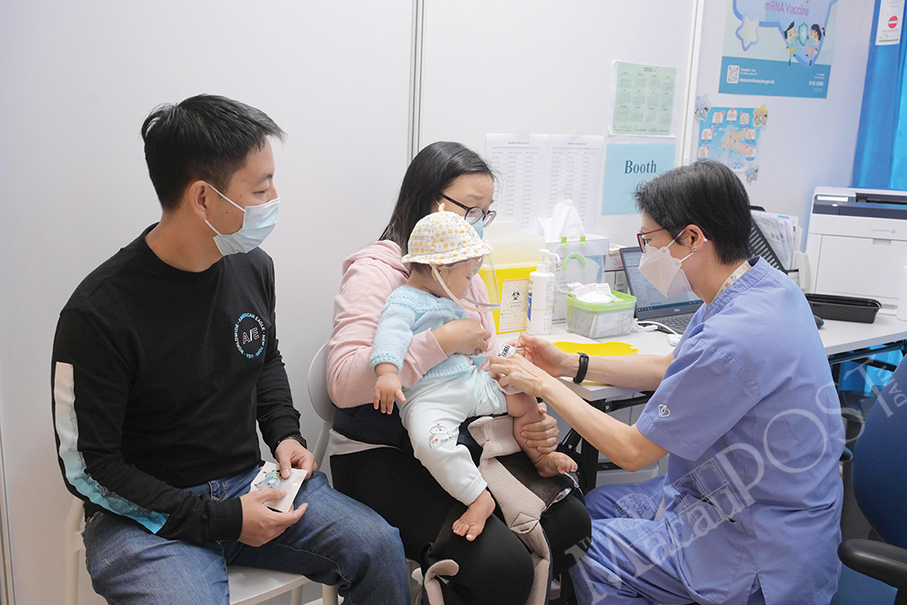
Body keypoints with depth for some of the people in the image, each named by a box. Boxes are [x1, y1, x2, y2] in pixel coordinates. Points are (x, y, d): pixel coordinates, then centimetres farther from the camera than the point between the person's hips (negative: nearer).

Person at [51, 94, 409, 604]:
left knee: (379, 546, -11)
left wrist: (285, 433, 2)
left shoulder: (253, 267, 0)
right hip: (148, 515, -5)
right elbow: (88, 468, -14)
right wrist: (219, 519, -18)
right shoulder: (100, 313, -19)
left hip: (248, 483, 5)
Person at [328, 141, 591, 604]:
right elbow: (343, 383, -26)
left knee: (571, 519, -9)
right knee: (501, 565, -23)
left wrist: (531, 421, -11)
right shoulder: (375, 270, -12)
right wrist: (443, 340, -27)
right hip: (379, 456, -7)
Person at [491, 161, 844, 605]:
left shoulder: (732, 337, -33)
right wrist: (571, 365, 6)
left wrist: (544, 385, -11)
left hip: (764, 554, -9)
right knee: (594, 505, 12)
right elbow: (673, 369, 12)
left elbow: (632, 451, -22)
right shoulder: (763, 283, -2)